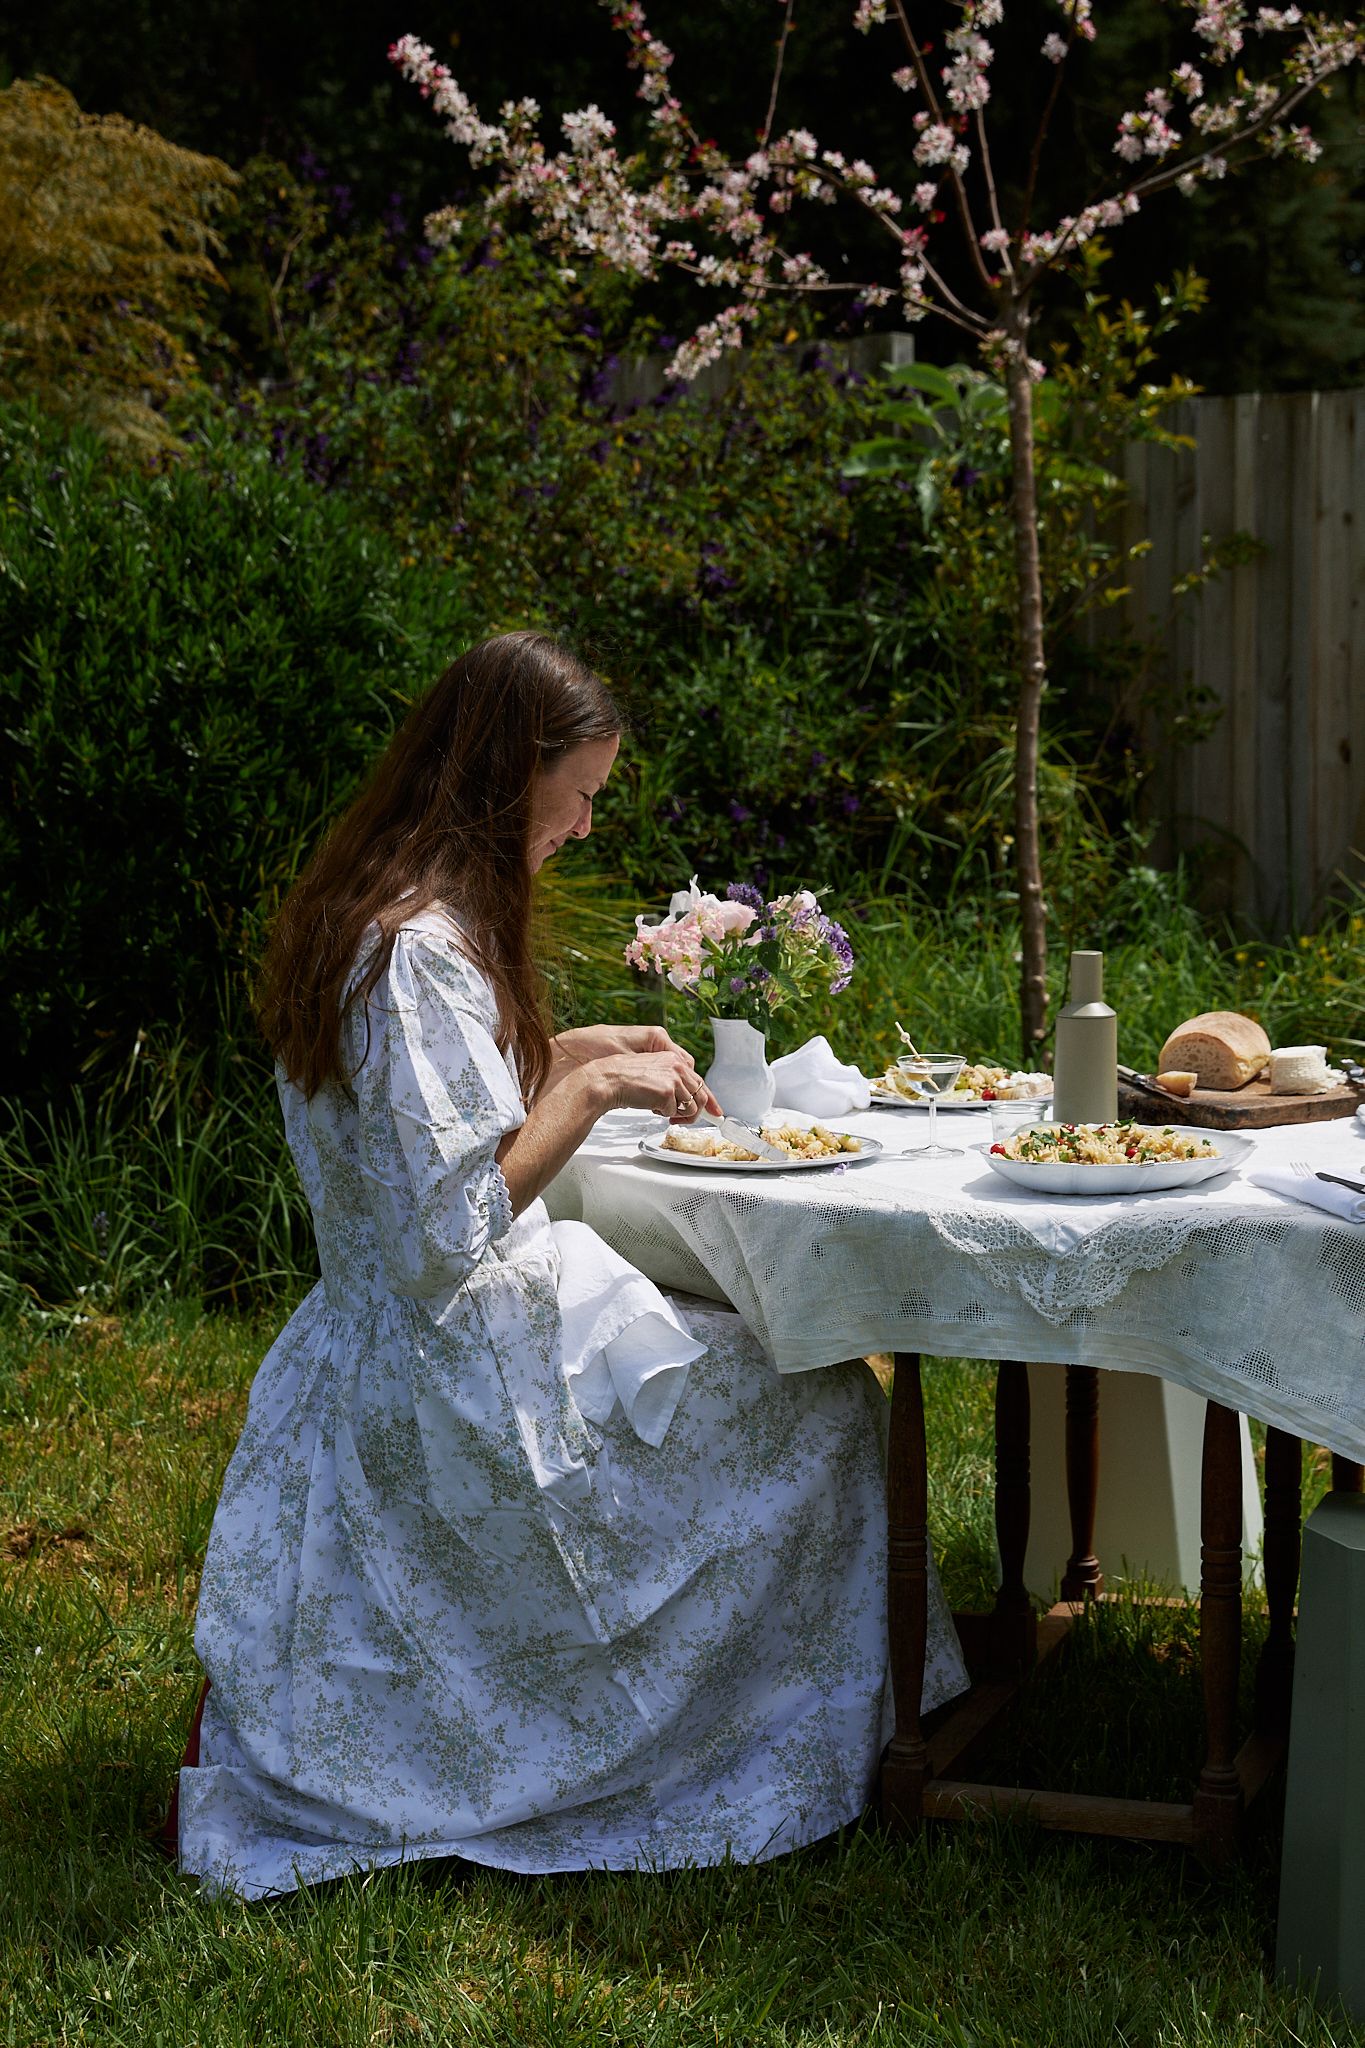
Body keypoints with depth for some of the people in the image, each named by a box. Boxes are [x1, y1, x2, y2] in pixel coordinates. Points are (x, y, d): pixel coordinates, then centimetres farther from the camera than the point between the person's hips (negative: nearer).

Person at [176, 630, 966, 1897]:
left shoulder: (351, 913, 5)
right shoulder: (421, 948, -26)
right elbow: (449, 1223, -27)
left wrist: (575, 1053, 13)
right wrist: (591, 1089, -20)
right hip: (467, 1383, -10)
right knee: (817, 1403, 1)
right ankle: (816, 1741, 18)